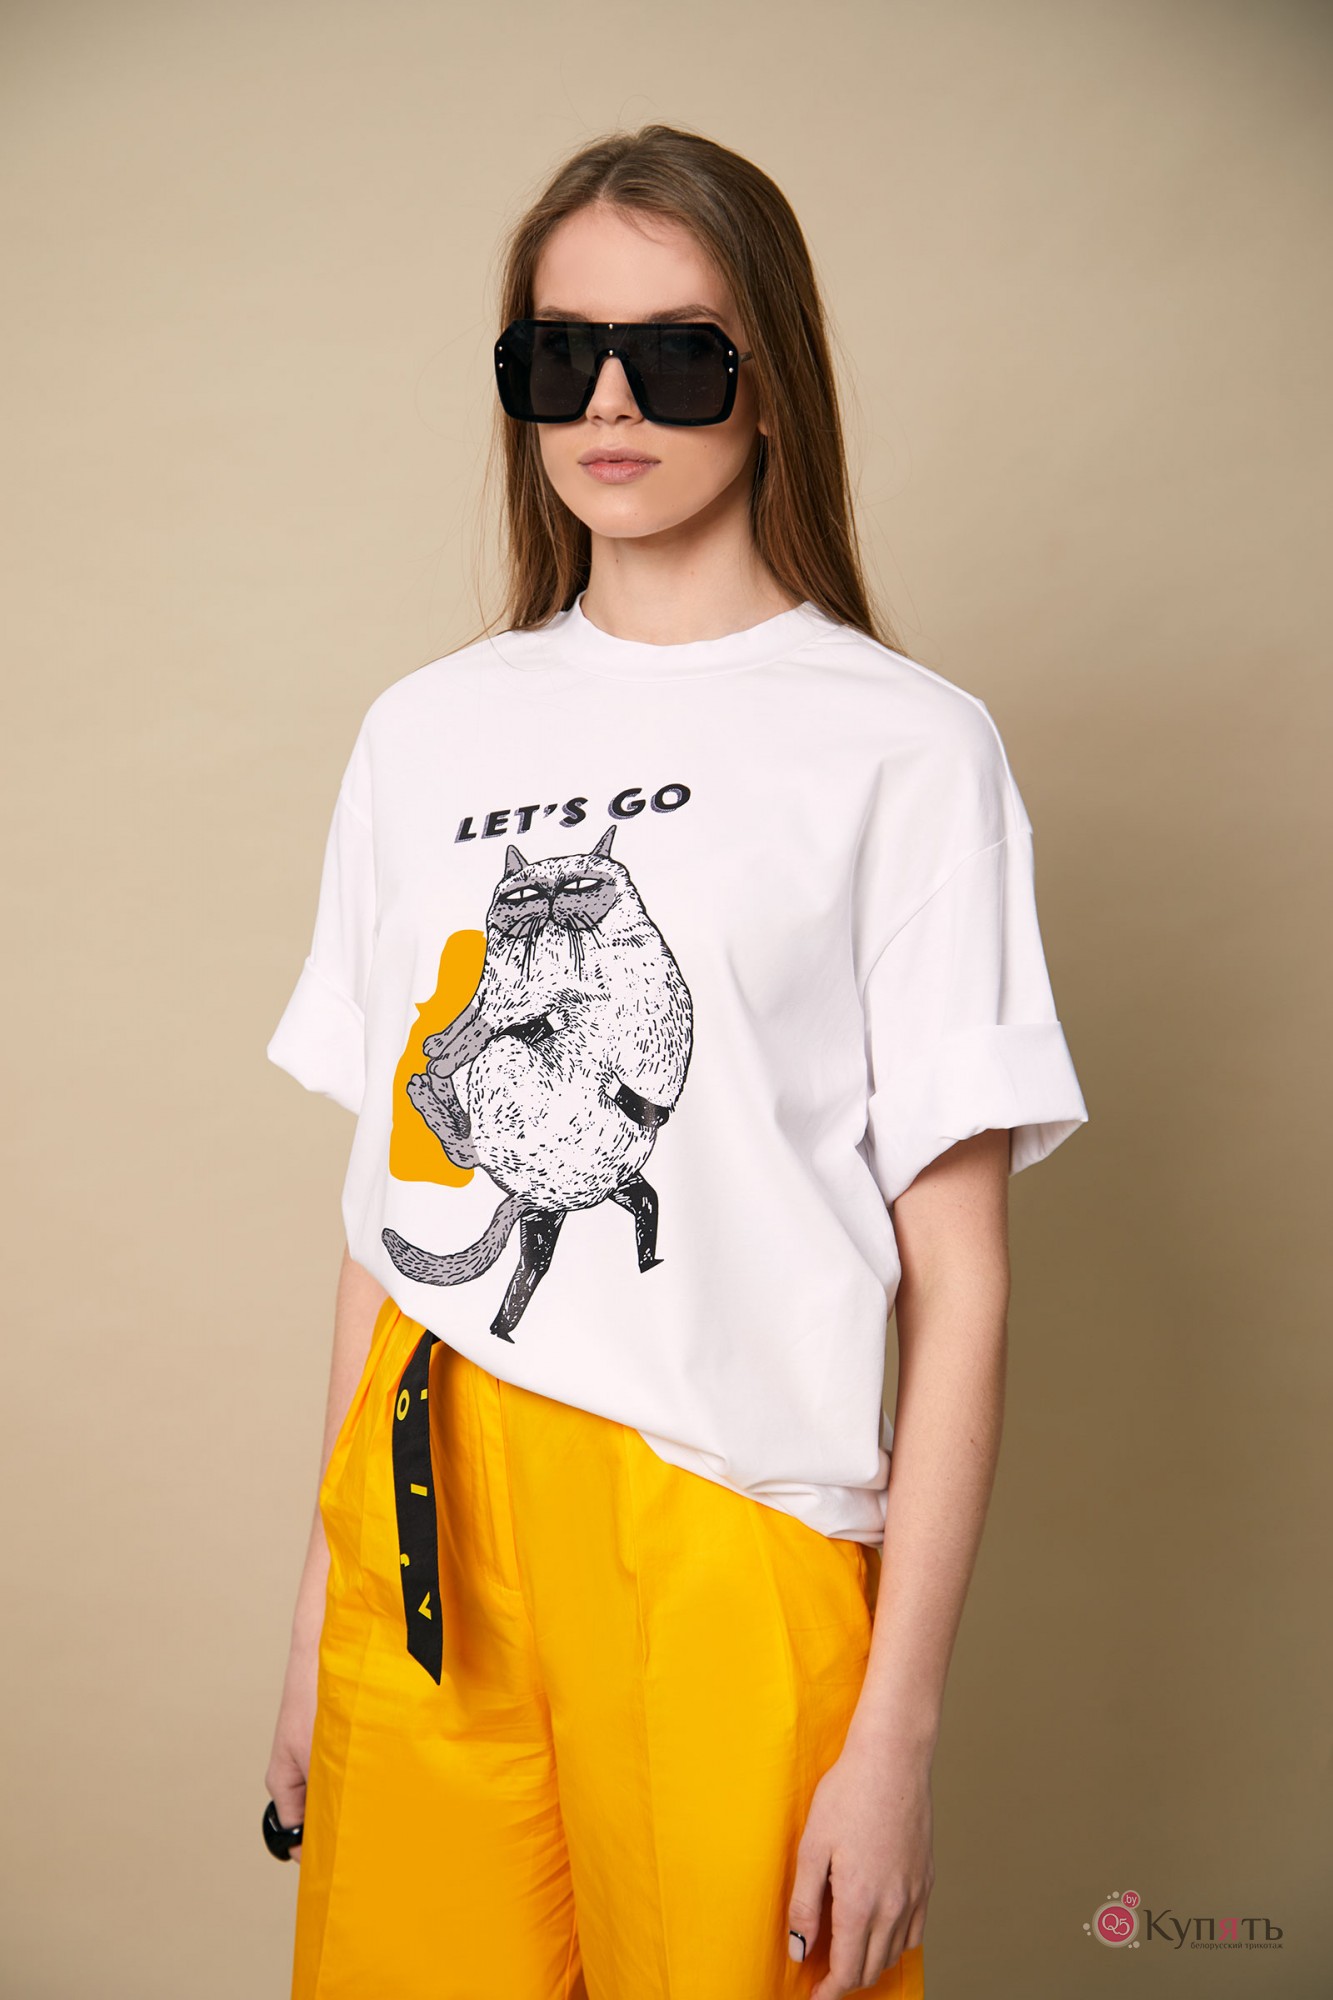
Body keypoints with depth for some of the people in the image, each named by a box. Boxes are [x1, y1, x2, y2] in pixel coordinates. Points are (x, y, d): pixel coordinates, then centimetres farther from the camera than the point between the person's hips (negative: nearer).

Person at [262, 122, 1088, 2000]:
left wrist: (896, 1731, -10)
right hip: (420, 1526, 4)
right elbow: (394, 1189, 11)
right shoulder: (426, 731, 10)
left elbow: (958, 1280, -8)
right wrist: (323, 1592, 10)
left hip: (726, 1542, -3)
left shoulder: (906, 746, -6)